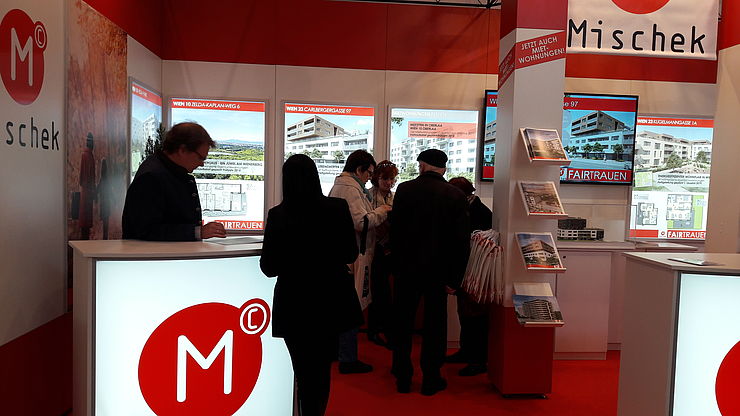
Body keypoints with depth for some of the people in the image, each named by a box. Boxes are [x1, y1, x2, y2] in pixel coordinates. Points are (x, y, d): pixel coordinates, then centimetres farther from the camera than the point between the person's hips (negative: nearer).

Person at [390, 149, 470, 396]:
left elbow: (395, 230, -2)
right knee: (434, 325, 11)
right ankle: (431, 380, 19)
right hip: (438, 271, 0)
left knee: (403, 323, 13)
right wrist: (454, 278, -2)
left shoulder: (404, 190, -6)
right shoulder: (456, 196, -5)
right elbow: (462, 240, -7)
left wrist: (396, 264, 10)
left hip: (406, 267, 0)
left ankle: (403, 378, 23)